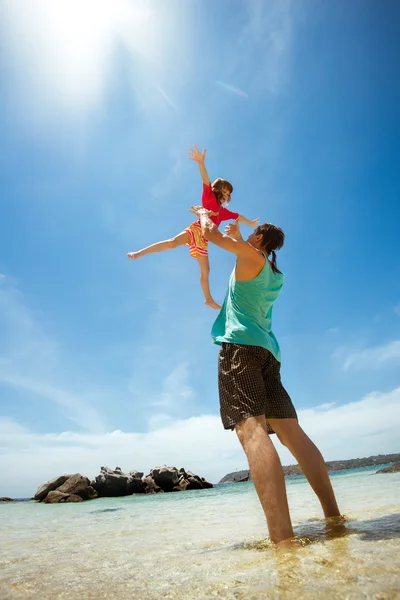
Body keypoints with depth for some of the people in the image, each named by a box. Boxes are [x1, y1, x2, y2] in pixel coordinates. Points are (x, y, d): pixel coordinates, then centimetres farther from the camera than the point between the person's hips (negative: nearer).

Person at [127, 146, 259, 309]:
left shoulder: (223, 211, 24)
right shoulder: (209, 198, 5)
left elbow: (237, 216, 40)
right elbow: (206, 182, -11)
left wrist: (250, 223, 51)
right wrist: (201, 163, -26)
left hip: (203, 240, 7)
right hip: (195, 230, -6)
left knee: (205, 271, 12)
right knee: (173, 242, -32)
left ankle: (209, 300, 24)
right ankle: (139, 253, -33)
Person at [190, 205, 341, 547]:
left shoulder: (251, 256, 5)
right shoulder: (276, 275, 26)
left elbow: (210, 233, 8)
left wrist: (204, 213, 29)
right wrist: (236, 235, 52)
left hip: (240, 345, -8)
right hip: (268, 350, 9)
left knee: (251, 430, -23)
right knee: (292, 431, 6)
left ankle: (283, 538, -35)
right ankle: (334, 515, 4)